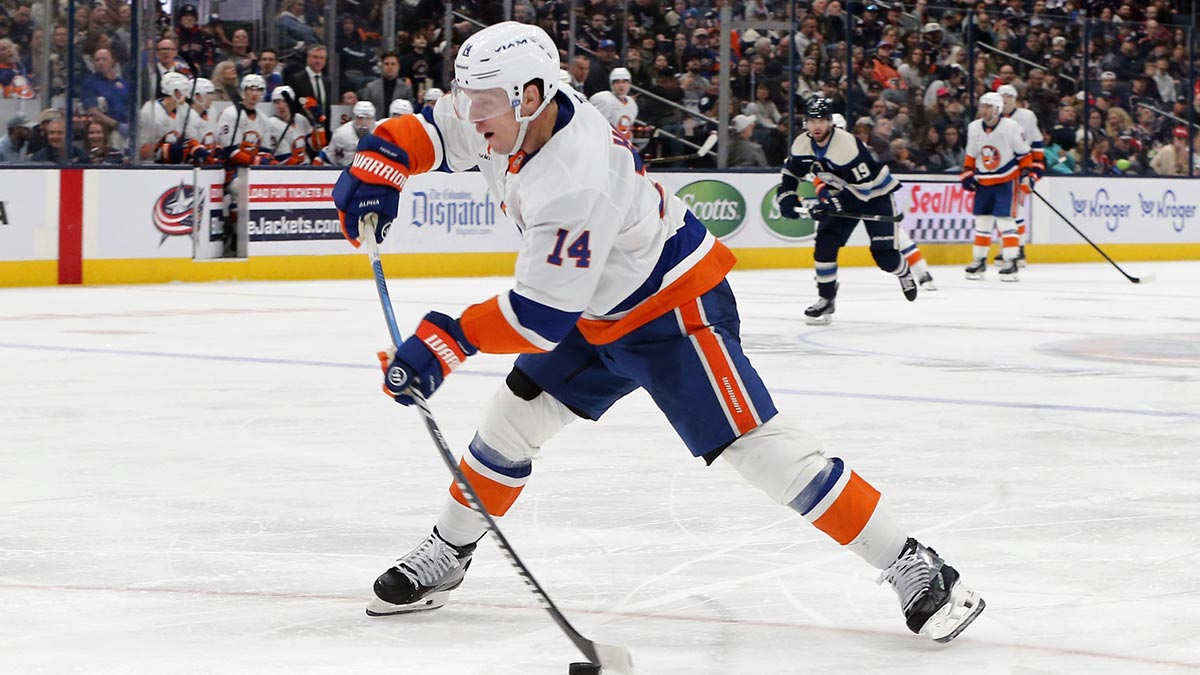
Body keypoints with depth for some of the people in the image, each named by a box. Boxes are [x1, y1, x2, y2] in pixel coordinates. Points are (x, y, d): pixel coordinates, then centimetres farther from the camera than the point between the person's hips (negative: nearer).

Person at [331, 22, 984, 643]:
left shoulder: (578, 180, -35)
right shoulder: (509, 117, -9)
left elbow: (544, 311, -32)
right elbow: (425, 131, 7)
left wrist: (448, 339, -31)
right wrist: (375, 168, -12)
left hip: (674, 309, -9)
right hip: (599, 317, 10)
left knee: (756, 445, -16)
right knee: (513, 416, 11)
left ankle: (913, 566, -14)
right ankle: (445, 556, 29)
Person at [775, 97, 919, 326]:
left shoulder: (847, 145, -32)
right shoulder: (802, 144, -10)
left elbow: (864, 186, -32)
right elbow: (790, 172, 8)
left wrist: (832, 202, -34)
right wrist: (786, 196, -8)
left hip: (875, 193, -6)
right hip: (843, 196, 6)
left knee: (884, 254, -9)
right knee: (825, 244, -11)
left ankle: (904, 273, 27)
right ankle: (826, 299, 1)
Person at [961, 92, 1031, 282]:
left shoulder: (1011, 127, -13)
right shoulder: (974, 128, 3)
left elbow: (1024, 154, -6)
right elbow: (971, 155, 14)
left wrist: (1026, 174, -12)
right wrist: (967, 174, 4)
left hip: (1007, 180, -5)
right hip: (984, 182, 5)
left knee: (1005, 220, -12)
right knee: (982, 221, 8)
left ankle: (1011, 263, -10)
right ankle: (979, 261, 17)